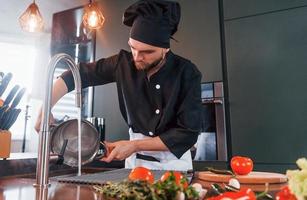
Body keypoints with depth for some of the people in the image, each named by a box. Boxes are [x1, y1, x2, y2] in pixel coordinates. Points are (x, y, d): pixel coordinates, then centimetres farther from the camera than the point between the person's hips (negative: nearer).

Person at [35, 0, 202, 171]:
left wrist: (135, 145, -23)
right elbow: (79, 73, -1)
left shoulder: (187, 73, -19)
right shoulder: (124, 63, -11)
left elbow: (189, 133, -19)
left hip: (173, 160, -2)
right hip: (136, 159, 2)